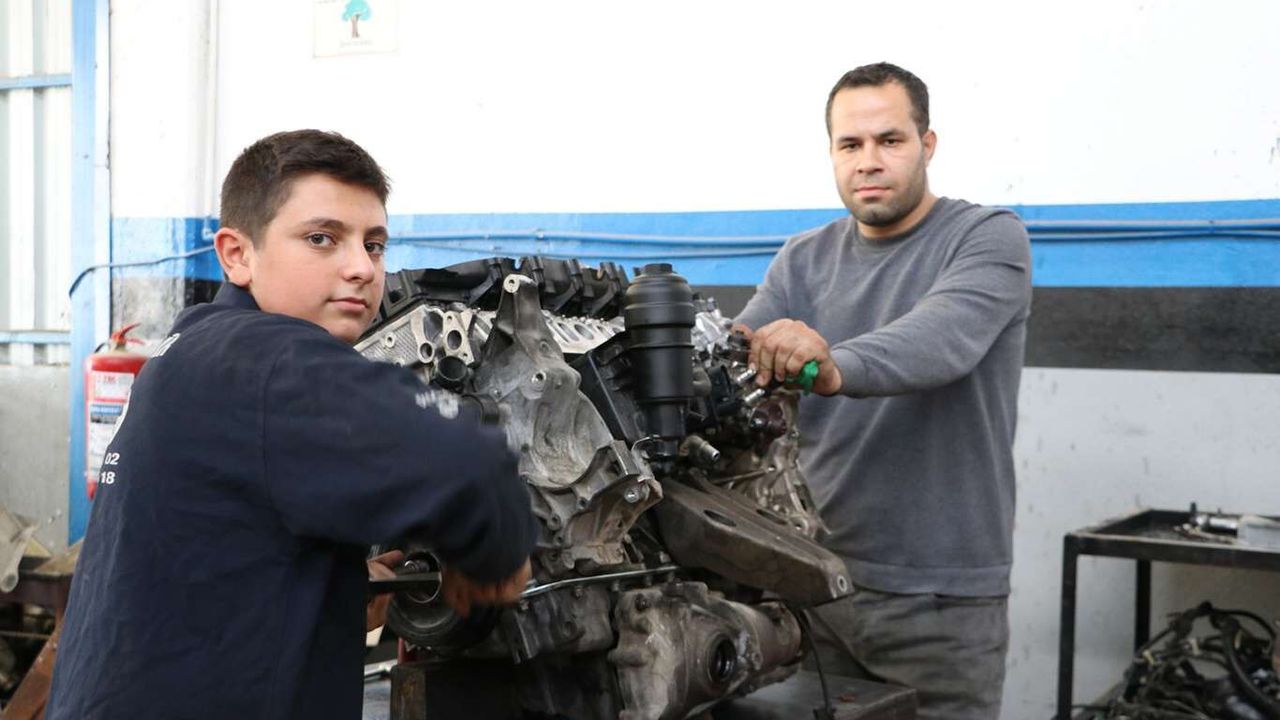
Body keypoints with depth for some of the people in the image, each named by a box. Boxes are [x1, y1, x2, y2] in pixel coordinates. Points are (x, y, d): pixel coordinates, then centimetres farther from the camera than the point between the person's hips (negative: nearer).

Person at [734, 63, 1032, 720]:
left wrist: (834, 368, -46)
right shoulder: (803, 261, 8)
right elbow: (737, 351, -6)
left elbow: (942, 338, -27)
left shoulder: (990, 239, -7)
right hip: (815, 574, 4)